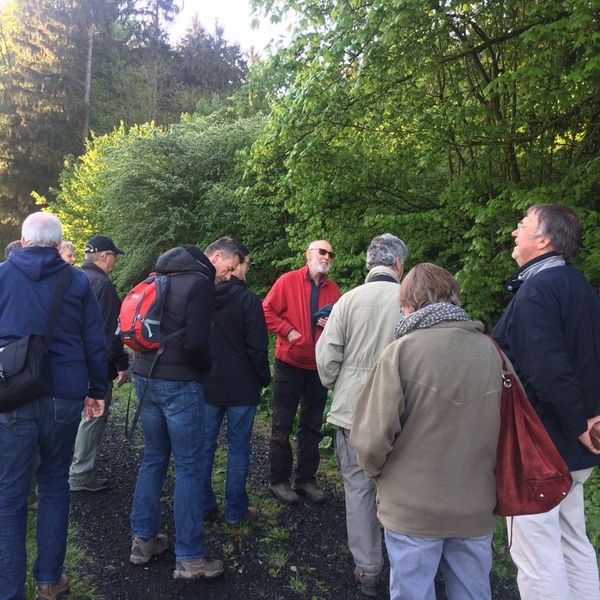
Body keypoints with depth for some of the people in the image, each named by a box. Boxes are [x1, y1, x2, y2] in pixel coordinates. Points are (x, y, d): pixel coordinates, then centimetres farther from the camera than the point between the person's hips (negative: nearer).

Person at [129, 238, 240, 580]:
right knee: (189, 466, 1)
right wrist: (206, 369, -3)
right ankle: (189, 558, 10)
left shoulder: (163, 277, 13)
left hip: (145, 376, 8)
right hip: (179, 384, -8)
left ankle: (144, 540, 27)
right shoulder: (201, 283, -14)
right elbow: (196, 341, -21)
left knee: (154, 458, 18)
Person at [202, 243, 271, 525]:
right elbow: (257, 346, -15)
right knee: (238, 448, 6)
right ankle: (236, 510, 17)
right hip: (241, 387, -5)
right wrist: (264, 378, 0)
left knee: (205, 445, 14)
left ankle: (203, 504, 25)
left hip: (207, 385, 5)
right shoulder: (248, 300, -15)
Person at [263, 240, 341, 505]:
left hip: (319, 366, 5)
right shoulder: (288, 281, -5)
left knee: (312, 426, 14)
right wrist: (288, 330, -16)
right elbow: (267, 311, -8)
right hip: (289, 362, -4)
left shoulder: (333, 289, 7)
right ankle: (279, 480, 18)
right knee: (282, 425, 4)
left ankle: (306, 479, 27)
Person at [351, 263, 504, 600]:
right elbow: (501, 427, 6)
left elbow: (373, 437, -19)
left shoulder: (402, 351, -17)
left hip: (413, 509, -4)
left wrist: (376, 470, 2)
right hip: (477, 507, 4)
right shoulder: (490, 350, -4)